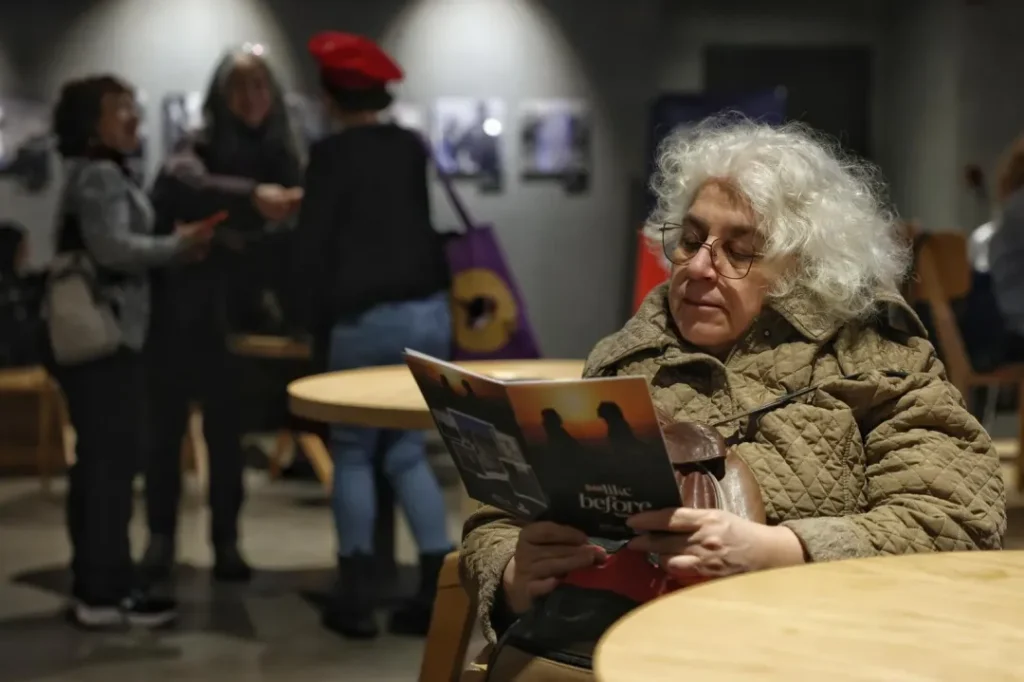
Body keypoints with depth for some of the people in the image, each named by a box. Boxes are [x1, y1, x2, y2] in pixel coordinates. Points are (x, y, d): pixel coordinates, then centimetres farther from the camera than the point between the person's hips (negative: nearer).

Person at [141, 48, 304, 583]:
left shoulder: (280, 157, 1)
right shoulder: (198, 151, -10)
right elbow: (187, 185, -33)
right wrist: (251, 196, -51)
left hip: (231, 315, 2)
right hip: (176, 311, -2)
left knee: (226, 430, 4)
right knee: (166, 425, 2)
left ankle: (226, 542, 11)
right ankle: (161, 536, 14)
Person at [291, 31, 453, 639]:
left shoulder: (332, 155, -6)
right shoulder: (415, 148, 10)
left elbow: (314, 244, -5)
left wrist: (315, 319, 4)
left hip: (365, 320, -5)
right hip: (429, 312, 5)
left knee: (353, 454, 7)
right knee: (409, 451, 11)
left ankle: (357, 598, 7)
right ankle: (438, 591, 4)